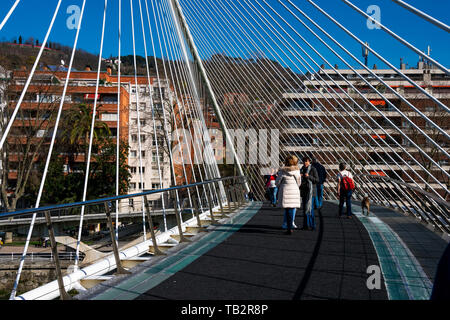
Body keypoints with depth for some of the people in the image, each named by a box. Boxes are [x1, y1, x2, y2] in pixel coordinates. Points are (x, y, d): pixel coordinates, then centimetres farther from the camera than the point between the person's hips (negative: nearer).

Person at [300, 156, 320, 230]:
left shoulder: (313, 169, -6)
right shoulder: (302, 169, 13)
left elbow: (317, 180, -9)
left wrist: (309, 176, -21)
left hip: (311, 191, -7)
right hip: (304, 190, 7)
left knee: (309, 208, -9)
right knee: (305, 208, 7)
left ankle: (311, 225, -4)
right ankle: (305, 225, 11)